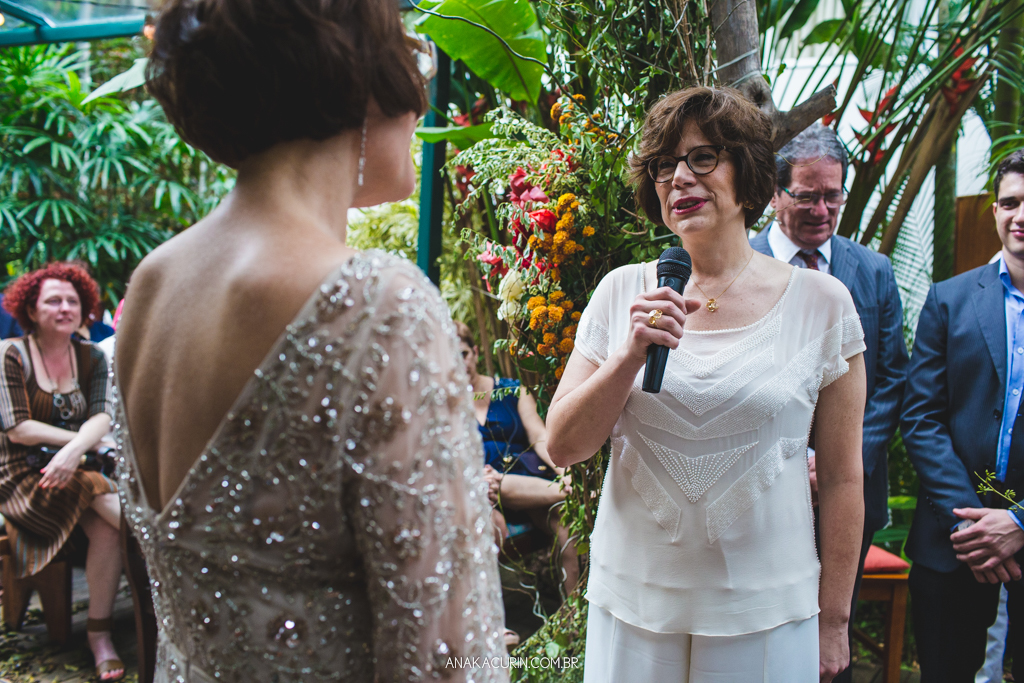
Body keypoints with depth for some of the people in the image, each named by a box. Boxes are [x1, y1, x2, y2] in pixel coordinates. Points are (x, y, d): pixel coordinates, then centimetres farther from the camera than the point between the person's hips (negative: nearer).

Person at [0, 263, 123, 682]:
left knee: (106, 527, -28)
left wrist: (74, 450, -26)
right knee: (114, 508, -32)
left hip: (74, 469, 4)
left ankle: (100, 634, -18)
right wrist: (87, 440, -11)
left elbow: (103, 415, -5)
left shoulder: (91, 358, 9)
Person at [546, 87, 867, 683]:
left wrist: (834, 620, 2)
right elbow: (562, 447, -4)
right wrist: (631, 357, -18)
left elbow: (842, 478, 0)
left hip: (766, 611, -1)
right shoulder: (623, 292, -1)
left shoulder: (821, 302, -4)